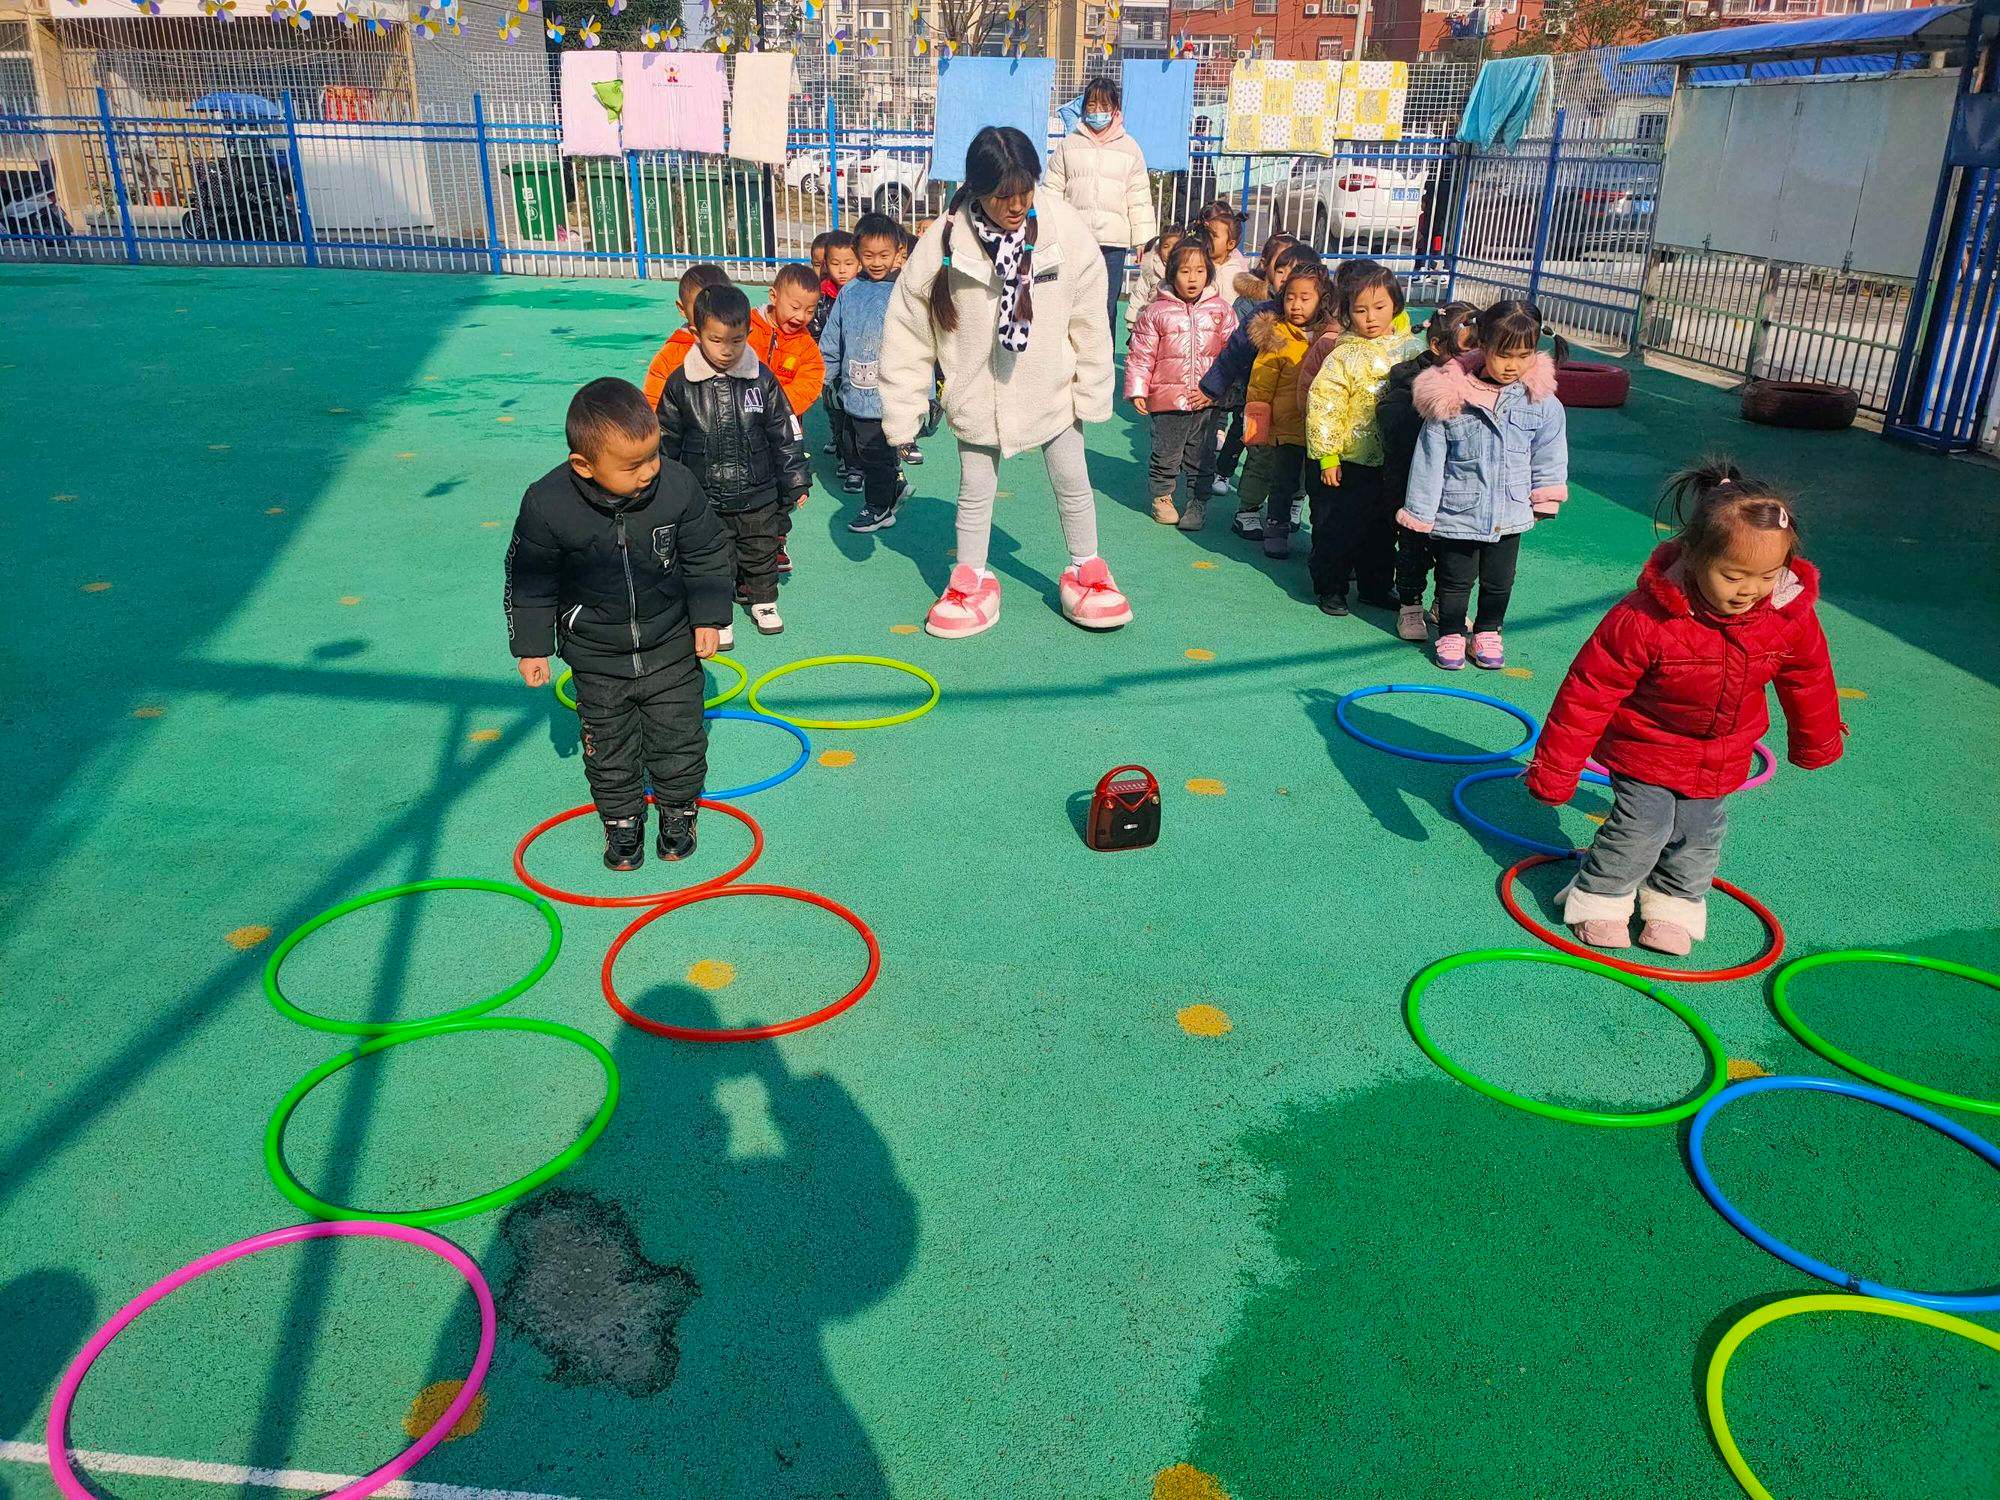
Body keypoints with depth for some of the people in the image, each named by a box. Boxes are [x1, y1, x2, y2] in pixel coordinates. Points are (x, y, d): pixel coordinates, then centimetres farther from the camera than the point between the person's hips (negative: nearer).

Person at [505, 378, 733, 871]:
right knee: (609, 749, 15)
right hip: (597, 660, 0)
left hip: (672, 650, 1)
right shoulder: (547, 504, -23)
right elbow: (529, 580, -7)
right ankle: (622, 821, 39)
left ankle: (678, 810, 40)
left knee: (679, 739, 14)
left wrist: (708, 618, -3)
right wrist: (531, 646, -3)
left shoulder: (677, 486, -20)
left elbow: (708, 557, -3)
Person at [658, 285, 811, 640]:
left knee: (762, 550, 16)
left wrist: (795, 483, 4)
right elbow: (666, 443, 2)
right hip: (705, 500, -1)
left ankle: (763, 601, 38)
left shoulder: (761, 378, -6)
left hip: (758, 495, 1)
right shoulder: (680, 384, -8)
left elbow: (785, 434, 2)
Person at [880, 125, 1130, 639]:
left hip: (1050, 388, 1)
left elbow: (1089, 321, -9)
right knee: (975, 492, 13)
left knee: (1073, 485, 13)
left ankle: (1086, 574, 33)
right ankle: (972, 582, 32)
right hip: (978, 393, 0)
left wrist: (1092, 393, -5)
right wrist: (902, 414, -10)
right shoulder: (943, 244, -20)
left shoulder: (1066, 230, -19)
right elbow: (908, 332, -12)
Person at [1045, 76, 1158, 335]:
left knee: (1106, 309, 2)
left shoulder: (1129, 148, 9)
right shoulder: (1068, 145, 8)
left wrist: (1143, 240, 1)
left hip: (1113, 242, 0)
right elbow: (1052, 191, 8)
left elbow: (1140, 199, 7)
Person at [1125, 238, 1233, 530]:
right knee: (1165, 454, 8)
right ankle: (1162, 497, 27)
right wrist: (1137, 390, -6)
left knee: (1201, 457, 9)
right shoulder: (1155, 312, -3)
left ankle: (1198, 502, 22)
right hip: (1167, 398, -1)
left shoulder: (1220, 310, 2)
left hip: (1206, 400, 1)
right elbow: (1141, 354, 0)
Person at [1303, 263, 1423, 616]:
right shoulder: (1345, 356, -12)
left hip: (1393, 464, 5)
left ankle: (1377, 586, 32)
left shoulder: (1412, 348, 3)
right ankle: (1330, 587, 19)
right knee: (1337, 530, 2)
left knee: (1384, 529, 17)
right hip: (1349, 464, -5)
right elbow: (1324, 405, -15)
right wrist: (1327, 457, -16)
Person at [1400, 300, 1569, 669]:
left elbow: (1549, 455, 6)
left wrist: (1545, 499, 6)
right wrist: (1419, 511, -5)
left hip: (1509, 513, 3)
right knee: (1455, 580, 12)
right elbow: (1430, 458, -9)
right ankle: (1451, 634, 30)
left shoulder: (1541, 401, -7)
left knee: (1499, 580, 17)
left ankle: (1488, 632, 36)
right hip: (1456, 513, -3)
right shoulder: (1450, 397, -14)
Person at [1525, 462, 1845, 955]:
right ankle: (1599, 898, 22)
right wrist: (1555, 767, -20)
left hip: (1719, 759, 4)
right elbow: (1589, 691, -25)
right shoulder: (1644, 618, -33)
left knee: (1698, 836, 13)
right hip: (1646, 745, -4)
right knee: (1639, 831, -3)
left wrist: (1815, 743, 19)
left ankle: (1674, 905, 36)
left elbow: (1809, 682, 3)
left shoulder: (1792, 618, -19)